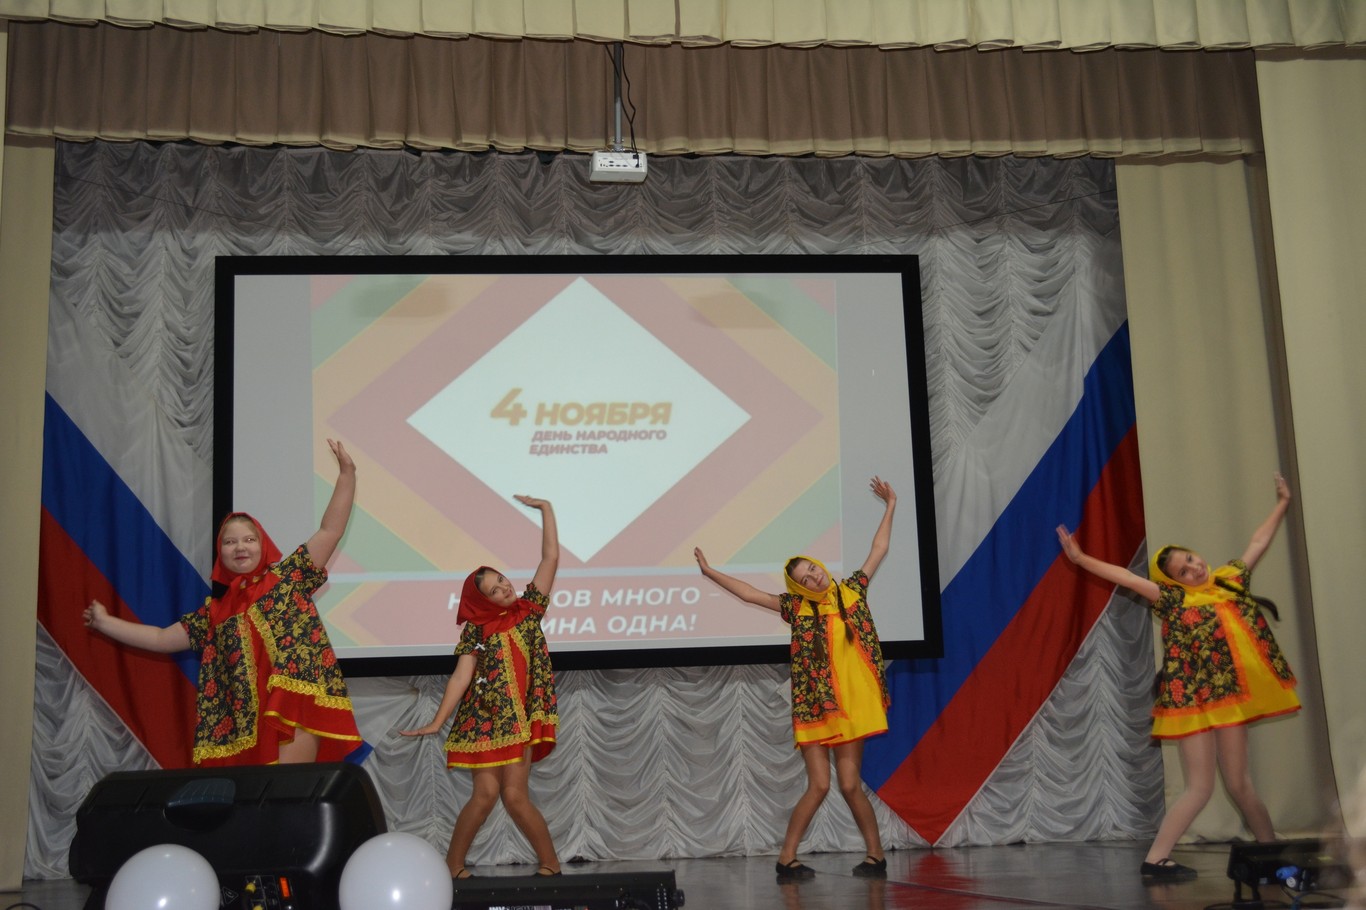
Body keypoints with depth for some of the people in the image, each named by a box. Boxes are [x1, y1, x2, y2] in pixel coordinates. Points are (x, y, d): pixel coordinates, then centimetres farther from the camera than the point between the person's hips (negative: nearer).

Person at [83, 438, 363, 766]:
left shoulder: (288, 576, 10)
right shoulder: (214, 608, 20)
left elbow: (330, 530, 2)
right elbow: (162, 639, 25)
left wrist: (346, 473, -4)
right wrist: (104, 622, 28)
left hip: (294, 707, -4)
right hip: (245, 720, 4)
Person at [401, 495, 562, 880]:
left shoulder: (528, 608, 6)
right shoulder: (477, 630, 2)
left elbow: (551, 558, 4)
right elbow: (460, 678, -3)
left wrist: (545, 508, 3)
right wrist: (437, 722, -12)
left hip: (521, 718, 1)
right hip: (484, 719, 0)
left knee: (515, 794, -5)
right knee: (486, 792, -7)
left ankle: (550, 864, 10)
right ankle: (453, 865, 8)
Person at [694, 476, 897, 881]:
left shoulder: (851, 590, 8)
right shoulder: (797, 607, 4)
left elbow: (878, 550, 15)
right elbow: (749, 593, 5)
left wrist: (890, 505, 18)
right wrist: (710, 572, 2)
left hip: (852, 706, 1)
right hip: (813, 708, -1)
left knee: (850, 784, -1)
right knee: (819, 785, -6)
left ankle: (875, 854, 14)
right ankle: (787, 858, 4)